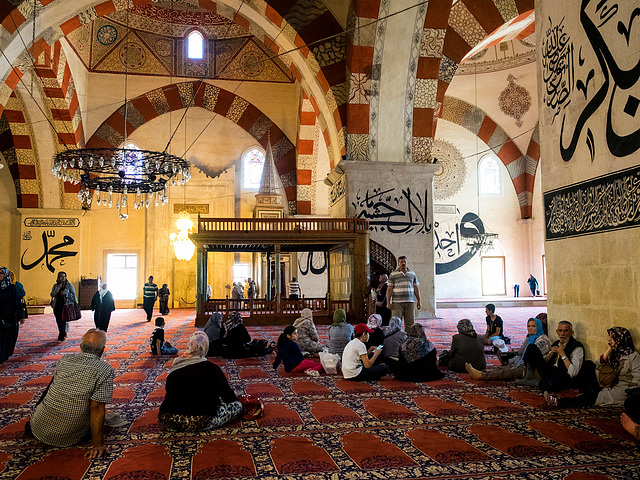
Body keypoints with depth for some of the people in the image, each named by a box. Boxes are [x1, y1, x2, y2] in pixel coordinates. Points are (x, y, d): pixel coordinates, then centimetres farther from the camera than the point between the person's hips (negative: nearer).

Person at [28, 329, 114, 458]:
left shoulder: (64, 360, -1)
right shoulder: (106, 370, -17)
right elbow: (97, 408, -20)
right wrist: (98, 444, -15)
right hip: (69, 438, -3)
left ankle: (32, 424, 37)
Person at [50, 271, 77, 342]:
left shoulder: (69, 285, 2)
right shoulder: (55, 285, 10)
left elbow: (73, 294, 0)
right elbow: (52, 294, -2)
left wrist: (65, 293, -16)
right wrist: (58, 287, -12)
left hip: (65, 305, -4)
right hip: (57, 306, 4)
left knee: (63, 321, -10)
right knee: (59, 321, 7)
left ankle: (61, 337, -5)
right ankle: (64, 334, 26)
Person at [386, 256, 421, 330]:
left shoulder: (412, 273, 14)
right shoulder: (393, 274, 5)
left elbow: (416, 288, 16)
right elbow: (389, 289, 1)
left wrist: (418, 301, 10)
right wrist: (388, 303, -7)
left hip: (410, 302, 3)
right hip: (397, 302, -3)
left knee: (410, 322, 0)